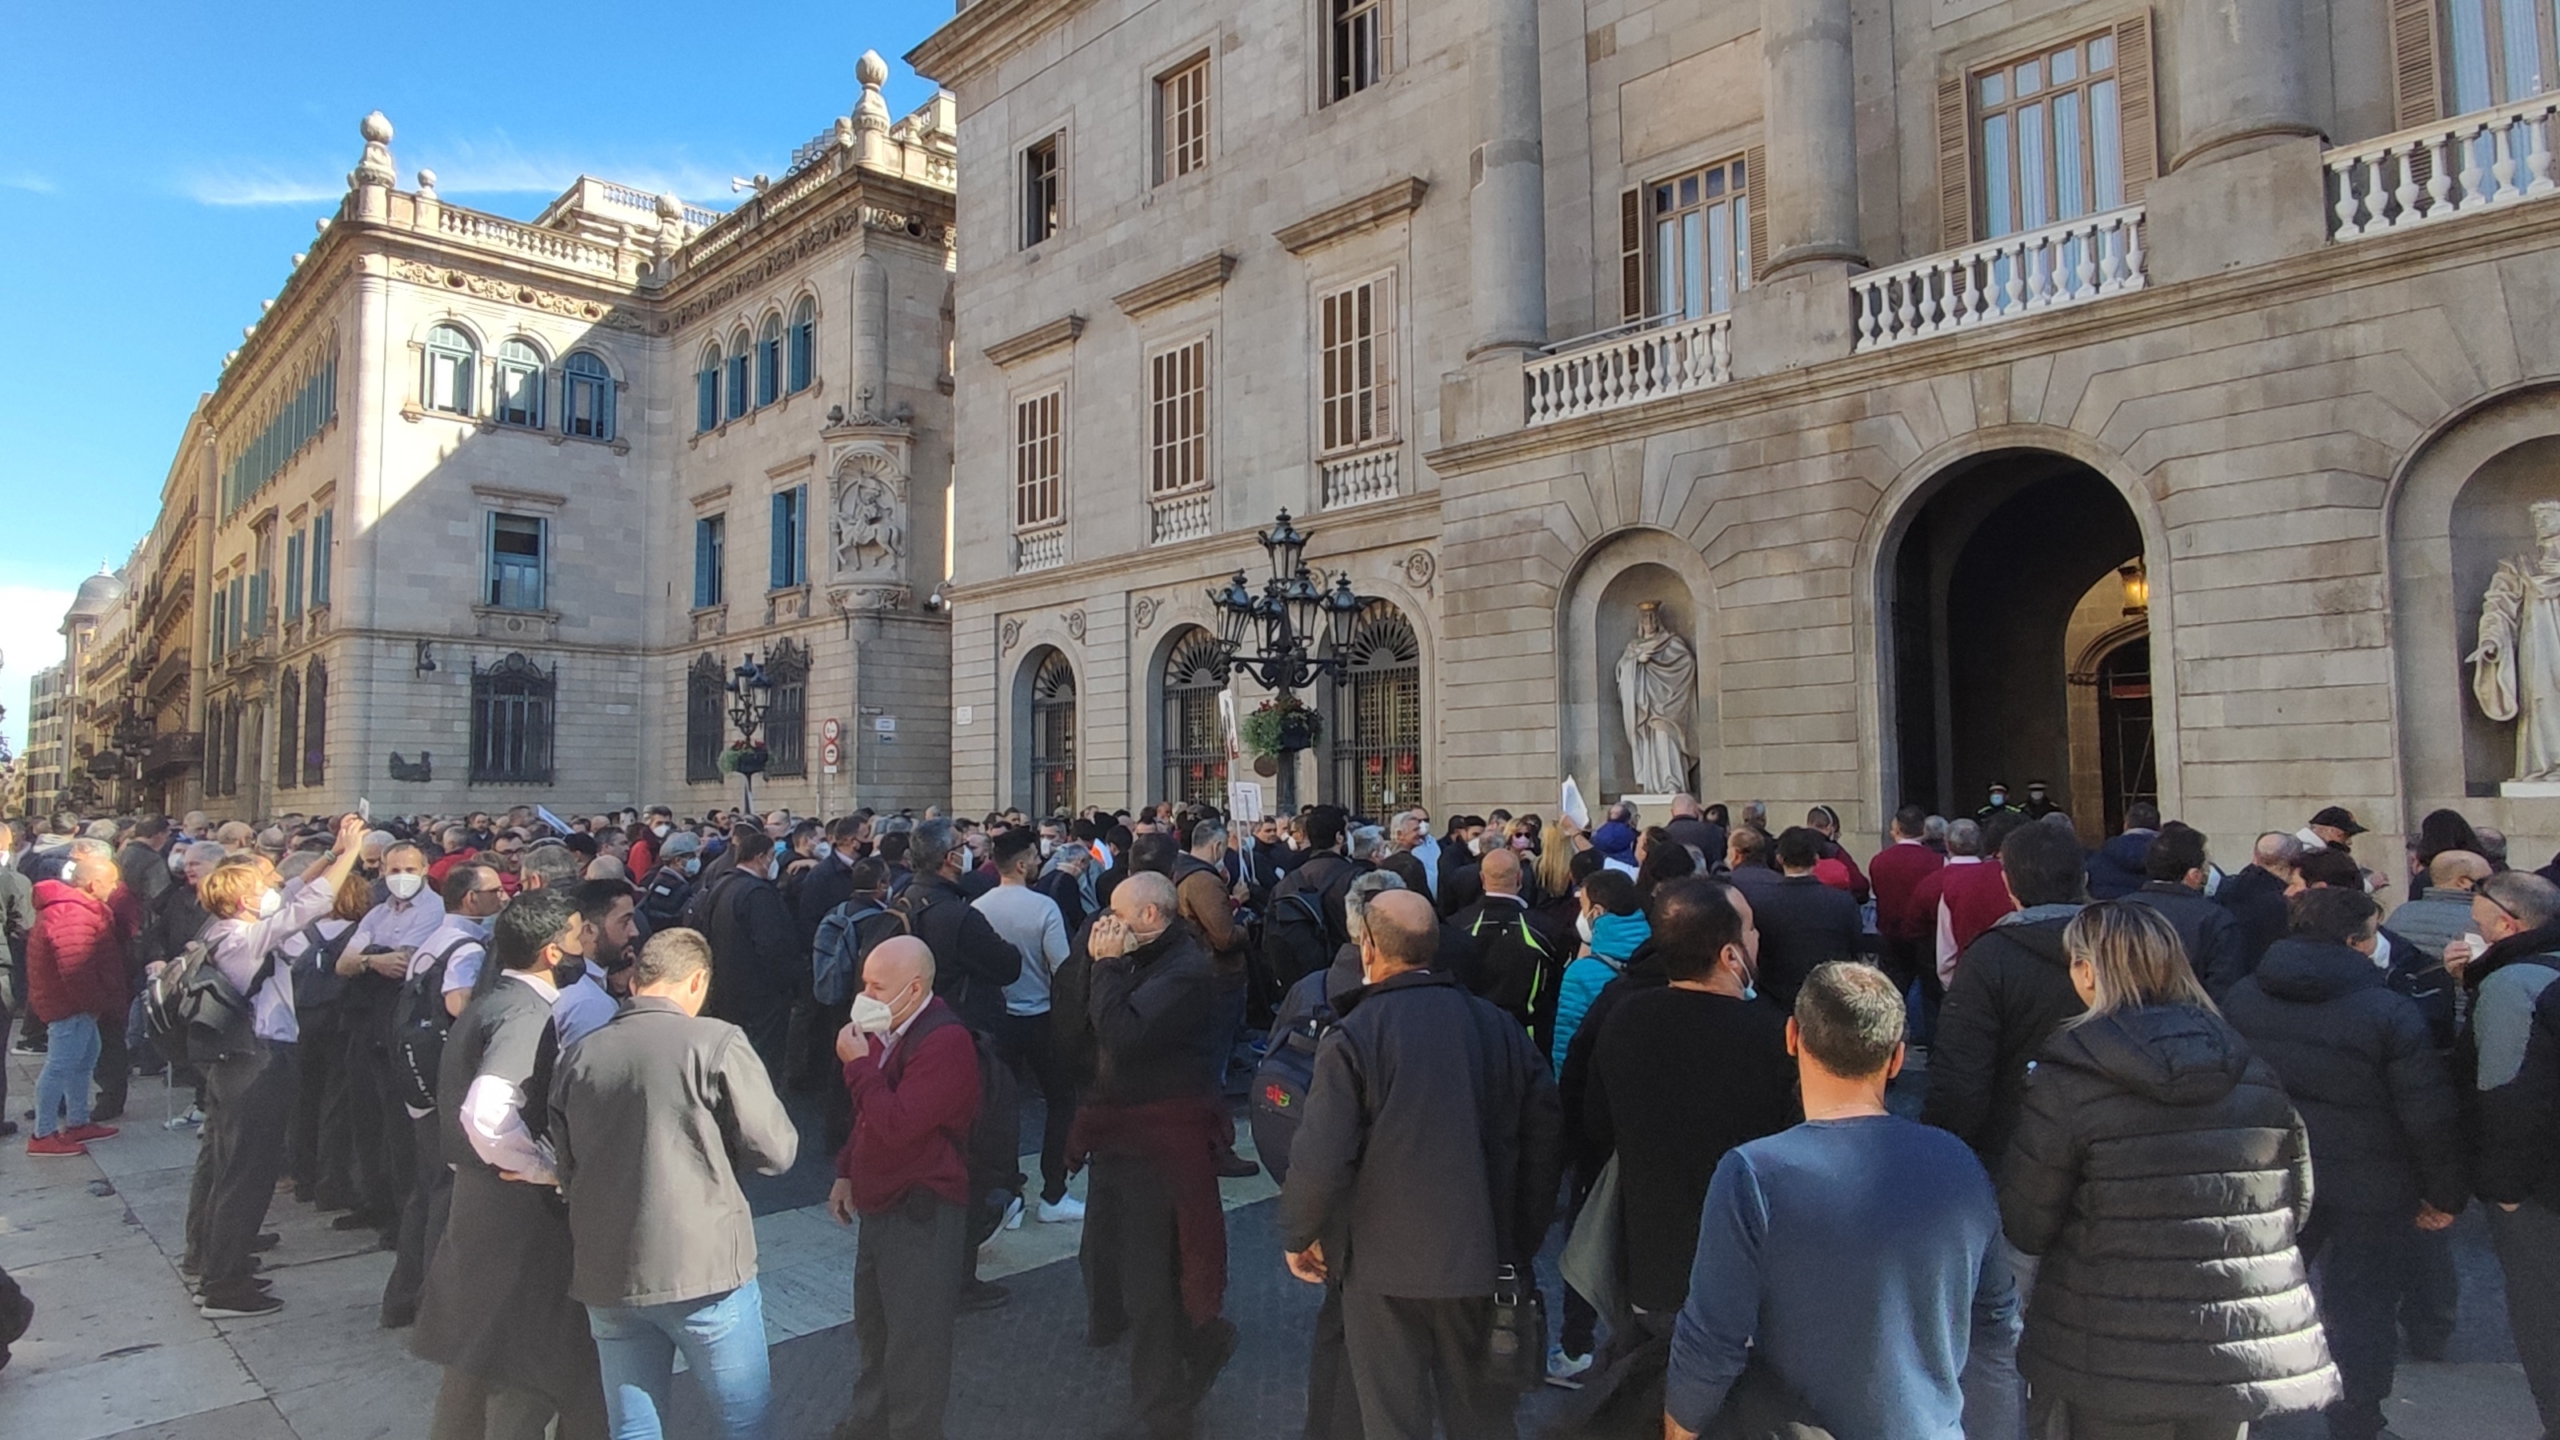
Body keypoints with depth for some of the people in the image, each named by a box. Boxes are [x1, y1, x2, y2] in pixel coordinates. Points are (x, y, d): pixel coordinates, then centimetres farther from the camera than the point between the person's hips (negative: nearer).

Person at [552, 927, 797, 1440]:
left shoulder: (577, 1055, 3)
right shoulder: (716, 1043, -11)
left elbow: (566, 1172, 13)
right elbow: (777, 1151, -8)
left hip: (605, 1278, 5)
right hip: (704, 1268, -5)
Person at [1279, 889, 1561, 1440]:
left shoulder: (1352, 1037, -18)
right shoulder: (1497, 1025, -4)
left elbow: (1322, 1160, -21)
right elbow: (1543, 1133, 0)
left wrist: (1298, 1235, -3)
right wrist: (1523, 1240, 11)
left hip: (1386, 1260, -4)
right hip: (1481, 1253, 4)